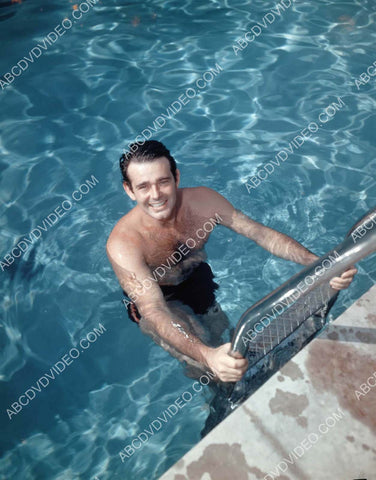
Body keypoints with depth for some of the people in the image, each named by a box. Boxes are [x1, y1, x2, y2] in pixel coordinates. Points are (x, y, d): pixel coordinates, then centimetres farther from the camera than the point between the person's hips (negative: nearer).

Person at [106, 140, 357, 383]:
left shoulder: (202, 200, -21)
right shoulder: (123, 244, -34)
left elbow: (262, 233, -18)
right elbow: (154, 312, -42)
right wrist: (207, 356, -60)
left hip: (200, 279, 5)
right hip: (159, 300, -4)